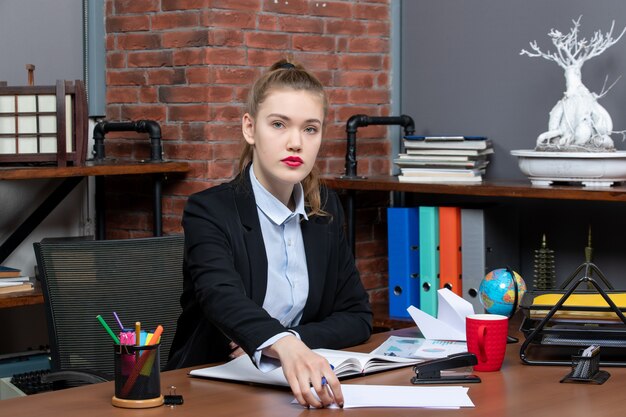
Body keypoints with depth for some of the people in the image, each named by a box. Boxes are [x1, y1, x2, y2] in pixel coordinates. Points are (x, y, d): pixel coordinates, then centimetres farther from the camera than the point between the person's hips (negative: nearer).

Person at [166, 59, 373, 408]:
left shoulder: (326, 208, 5)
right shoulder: (209, 211, -11)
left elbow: (358, 316, 5)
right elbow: (221, 295, -29)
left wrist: (292, 341, -13)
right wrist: (282, 345, -48)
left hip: (294, 389, 3)